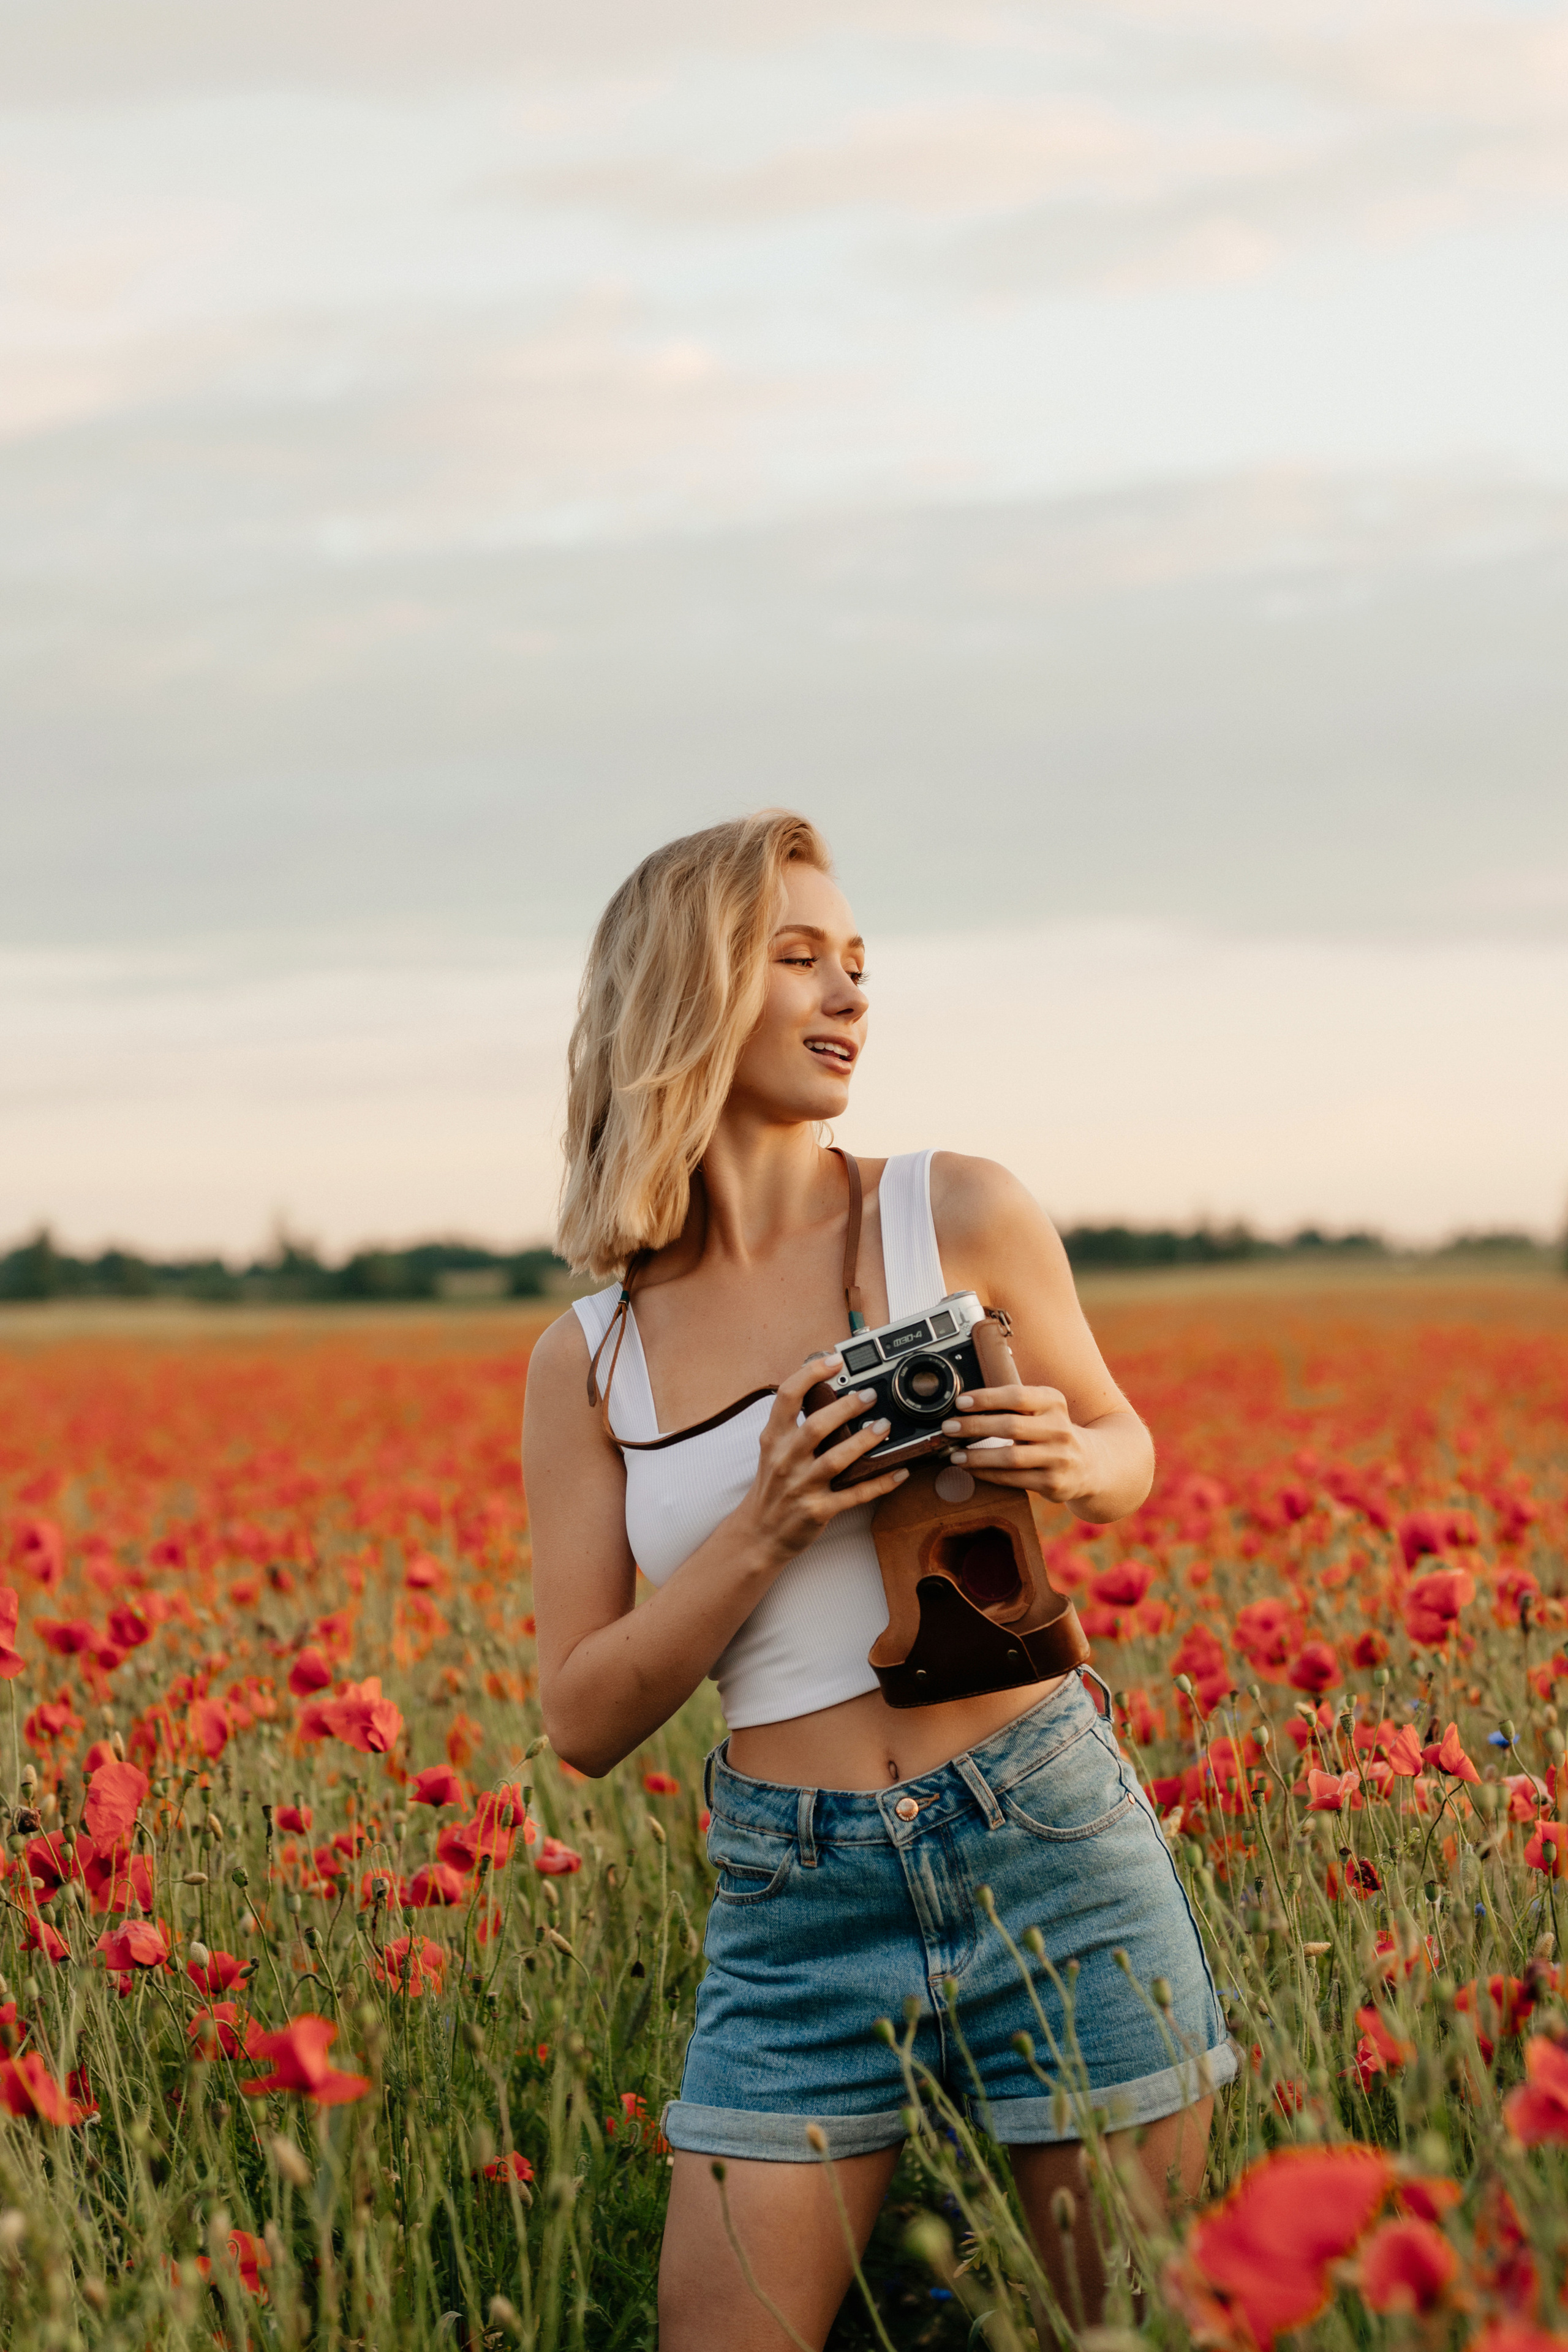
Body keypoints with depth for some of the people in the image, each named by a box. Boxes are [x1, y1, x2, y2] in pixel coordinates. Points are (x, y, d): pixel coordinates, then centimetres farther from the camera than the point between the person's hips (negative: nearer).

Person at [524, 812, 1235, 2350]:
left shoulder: (959, 1213, 1)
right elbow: (585, 1721, 2)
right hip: (797, 1907, 1)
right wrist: (765, 1534, -13)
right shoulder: (587, 1359, 4)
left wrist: (1066, 1458, -9)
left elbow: (1128, 1455, 15)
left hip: (1047, 1843, 0)